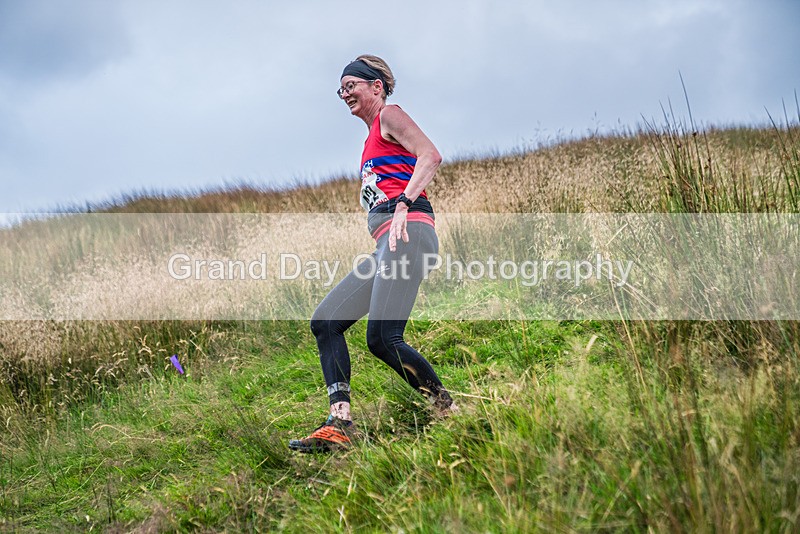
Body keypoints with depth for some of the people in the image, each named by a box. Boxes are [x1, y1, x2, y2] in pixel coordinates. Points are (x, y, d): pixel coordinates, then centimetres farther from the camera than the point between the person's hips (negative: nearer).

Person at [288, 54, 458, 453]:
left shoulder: (390, 115, 5)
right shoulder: (373, 138, 30)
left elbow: (431, 155, -12)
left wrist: (403, 204, -22)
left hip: (408, 233, -10)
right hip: (387, 245, 10)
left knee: (383, 338, -20)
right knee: (325, 322, 1)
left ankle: (448, 411, -6)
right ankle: (339, 426, -7)